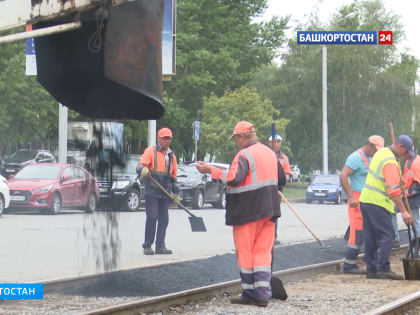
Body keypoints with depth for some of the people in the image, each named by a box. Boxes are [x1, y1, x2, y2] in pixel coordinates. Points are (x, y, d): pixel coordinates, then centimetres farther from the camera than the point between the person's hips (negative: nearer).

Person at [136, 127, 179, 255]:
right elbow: (140, 165, -11)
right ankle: (147, 246, -2)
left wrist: (175, 192, 20)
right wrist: (143, 169, -34)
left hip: (165, 193, 5)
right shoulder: (151, 151, 1)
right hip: (152, 191, -5)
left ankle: (160, 246, 9)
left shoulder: (172, 156, 19)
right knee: (152, 217, -9)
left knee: (164, 218, 3)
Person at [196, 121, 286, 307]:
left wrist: (211, 171, -25)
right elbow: (282, 180, 21)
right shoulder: (269, 153, 13)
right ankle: (262, 293, 2)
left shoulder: (244, 155, -14)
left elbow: (233, 178, -30)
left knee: (245, 252, 3)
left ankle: (249, 294, 6)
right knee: (263, 252, 8)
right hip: (268, 211, 7)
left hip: (248, 212, -7)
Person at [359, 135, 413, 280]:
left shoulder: (380, 153, 12)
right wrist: (403, 211, -24)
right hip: (378, 203, -10)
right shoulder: (391, 162, -18)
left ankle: (371, 269, 13)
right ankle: (383, 269, -11)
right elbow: (393, 190, -24)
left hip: (365, 200, 10)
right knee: (386, 236, -8)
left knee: (371, 238, 11)